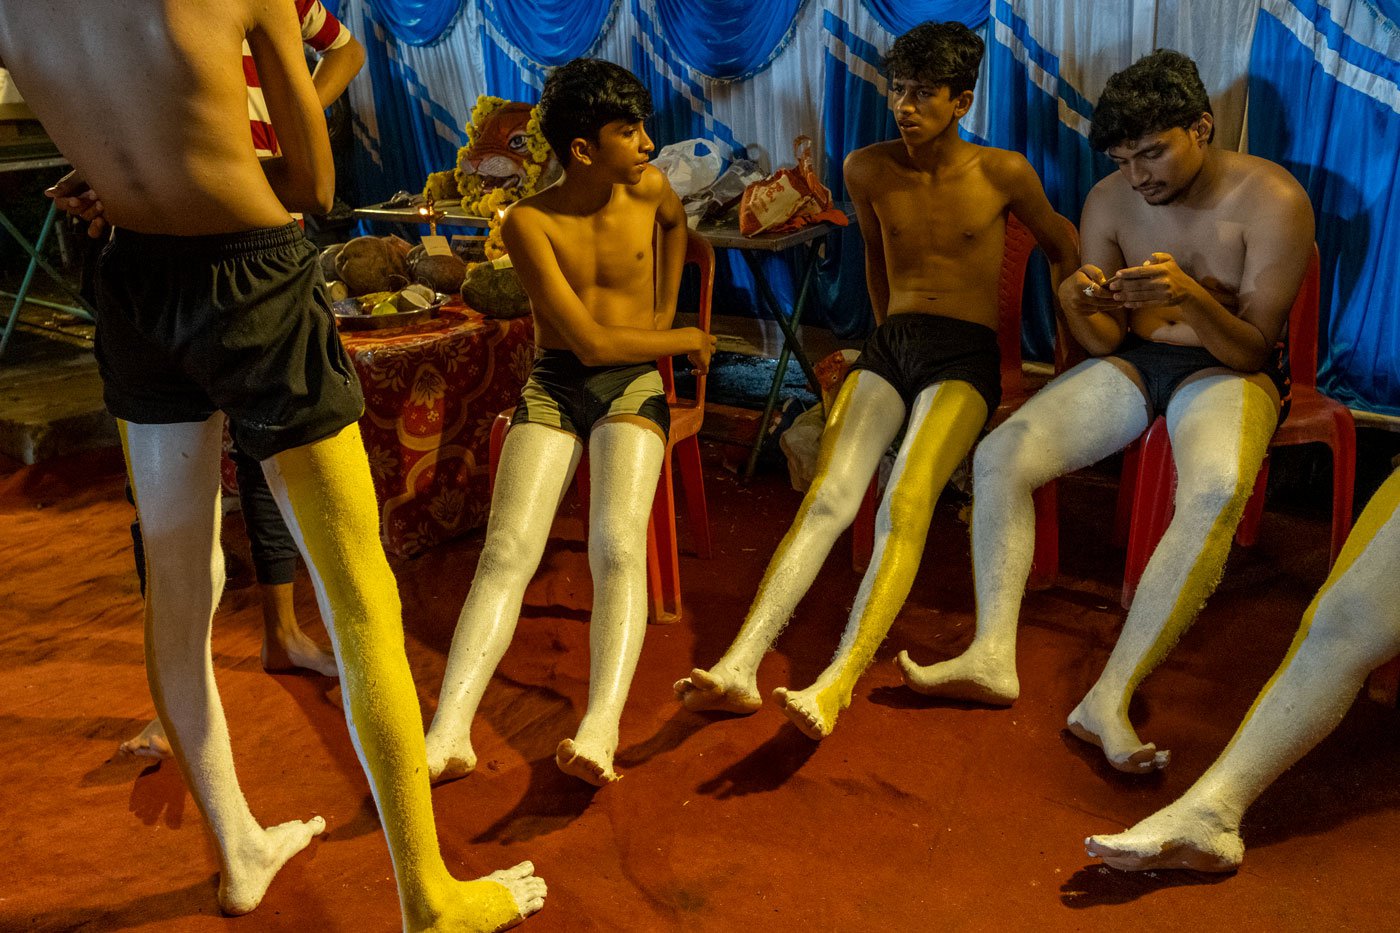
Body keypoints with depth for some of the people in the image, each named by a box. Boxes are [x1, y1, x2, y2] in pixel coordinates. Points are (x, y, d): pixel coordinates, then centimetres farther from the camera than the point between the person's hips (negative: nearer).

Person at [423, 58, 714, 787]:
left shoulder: (649, 189, 2)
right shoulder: (528, 223, -8)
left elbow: (675, 221, 31)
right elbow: (590, 341, -13)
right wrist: (686, 341, -3)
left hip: (633, 384, 1)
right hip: (554, 385, 0)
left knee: (617, 546, -26)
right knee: (507, 551, -19)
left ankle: (600, 730, -38)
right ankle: (448, 735, -26)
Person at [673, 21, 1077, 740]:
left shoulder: (1002, 173, 1)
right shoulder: (867, 170, 8)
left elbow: (1061, 246, 17)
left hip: (965, 356, -3)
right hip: (889, 343, 3)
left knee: (905, 505, -30)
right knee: (827, 497, -22)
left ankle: (836, 686, -42)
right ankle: (740, 667, -35)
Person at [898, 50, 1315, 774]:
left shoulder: (1272, 199, -13)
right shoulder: (1109, 202, -2)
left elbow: (1253, 348, -15)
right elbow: (1103, 342, 0)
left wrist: (1192, 297, -35)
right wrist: (1078, 306, -25)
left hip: (1228, 368, -3)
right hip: (1131, 361, 4)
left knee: (1216, 492, -38)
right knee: (999, 455, -20)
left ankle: (1109, 700, -36)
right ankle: (993, 658, -23)